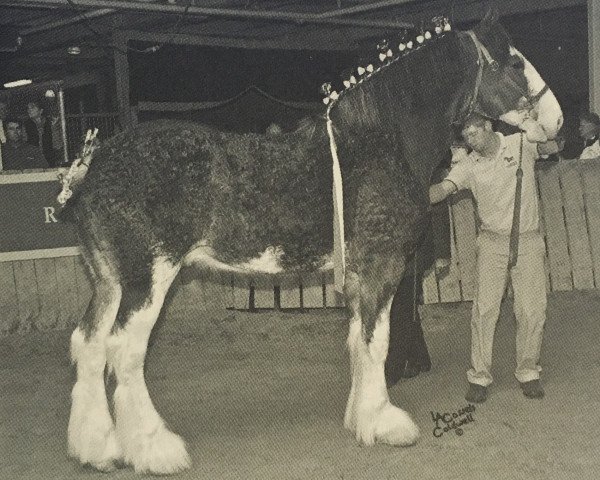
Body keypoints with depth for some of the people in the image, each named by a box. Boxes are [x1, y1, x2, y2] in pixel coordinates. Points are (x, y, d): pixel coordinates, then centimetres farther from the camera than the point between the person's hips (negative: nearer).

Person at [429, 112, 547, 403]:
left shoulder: (522, 144, -1)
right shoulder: (470, 166, 0)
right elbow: (442, 189, -12)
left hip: (529, 240, 0)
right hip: (493, 241, 1)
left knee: (532, 310, 2)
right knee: (485, 308, -4)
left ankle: (528, 372, 20)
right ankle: (480, 376, 7)